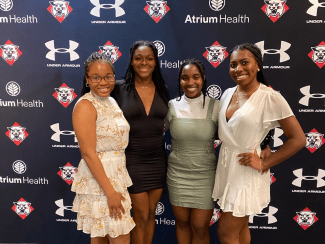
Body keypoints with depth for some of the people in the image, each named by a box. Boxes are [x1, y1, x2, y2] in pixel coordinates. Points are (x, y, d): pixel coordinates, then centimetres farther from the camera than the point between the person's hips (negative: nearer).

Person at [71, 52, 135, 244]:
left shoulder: (111, 102, 10)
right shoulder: (86, 106, -14)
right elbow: (88, 153, -19)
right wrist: (110, 192, -19)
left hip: (116, 176, 7)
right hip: (98, 180, -7)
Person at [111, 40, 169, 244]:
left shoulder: (163, 89, 5)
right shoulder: (120, 89, -6)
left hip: (158, 160, 4)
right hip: (133, 160, -3)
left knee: (151, 213, 16)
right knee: (141, 217, 6)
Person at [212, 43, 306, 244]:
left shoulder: (271, 98, -16)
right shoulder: (228, 94, 3)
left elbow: (298, 139, -13)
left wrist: (264, 164, -15)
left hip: (246, 171, -6)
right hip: (226, 167, 6)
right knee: (240, 228, 21)